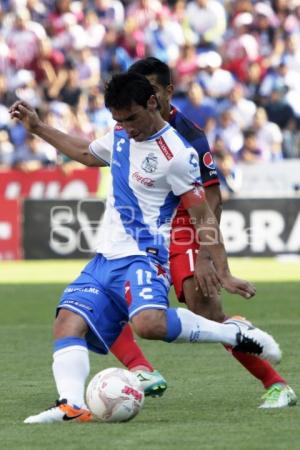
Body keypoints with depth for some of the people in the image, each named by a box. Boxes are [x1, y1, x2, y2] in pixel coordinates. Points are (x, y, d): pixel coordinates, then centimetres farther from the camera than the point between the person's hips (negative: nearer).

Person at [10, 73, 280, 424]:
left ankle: (236, 334, -17)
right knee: (67, 322, -15)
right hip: (105, 259, 8)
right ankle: (71, 405, -29)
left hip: (143, 258, -8)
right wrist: (38, 128, 34)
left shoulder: (176, 154, -14)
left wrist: (222, 274, -11)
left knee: (148, 322, -35)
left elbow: (203, 217, -10)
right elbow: (86, 154, 35)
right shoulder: (120, 135, 11)